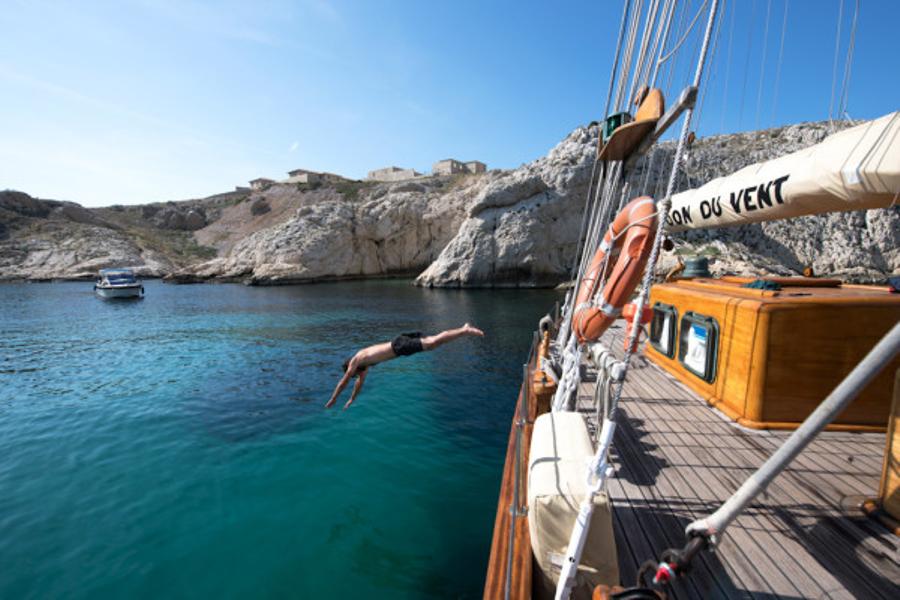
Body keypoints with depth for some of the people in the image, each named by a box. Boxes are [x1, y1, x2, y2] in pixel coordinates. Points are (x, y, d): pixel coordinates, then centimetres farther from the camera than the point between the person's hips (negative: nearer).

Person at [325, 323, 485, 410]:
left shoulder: (356, 360, 7)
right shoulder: (364, 361, 29)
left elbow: (343, 382, 10)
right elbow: (361, 381, 40)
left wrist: (332, 400, 21)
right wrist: (352, 399, 46)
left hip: (400, 346, -7)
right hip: (400, 341, 8)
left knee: (433, 343, -19)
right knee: (432, 340, 8)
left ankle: (465, 331, -26)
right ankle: (464, 329, 8)